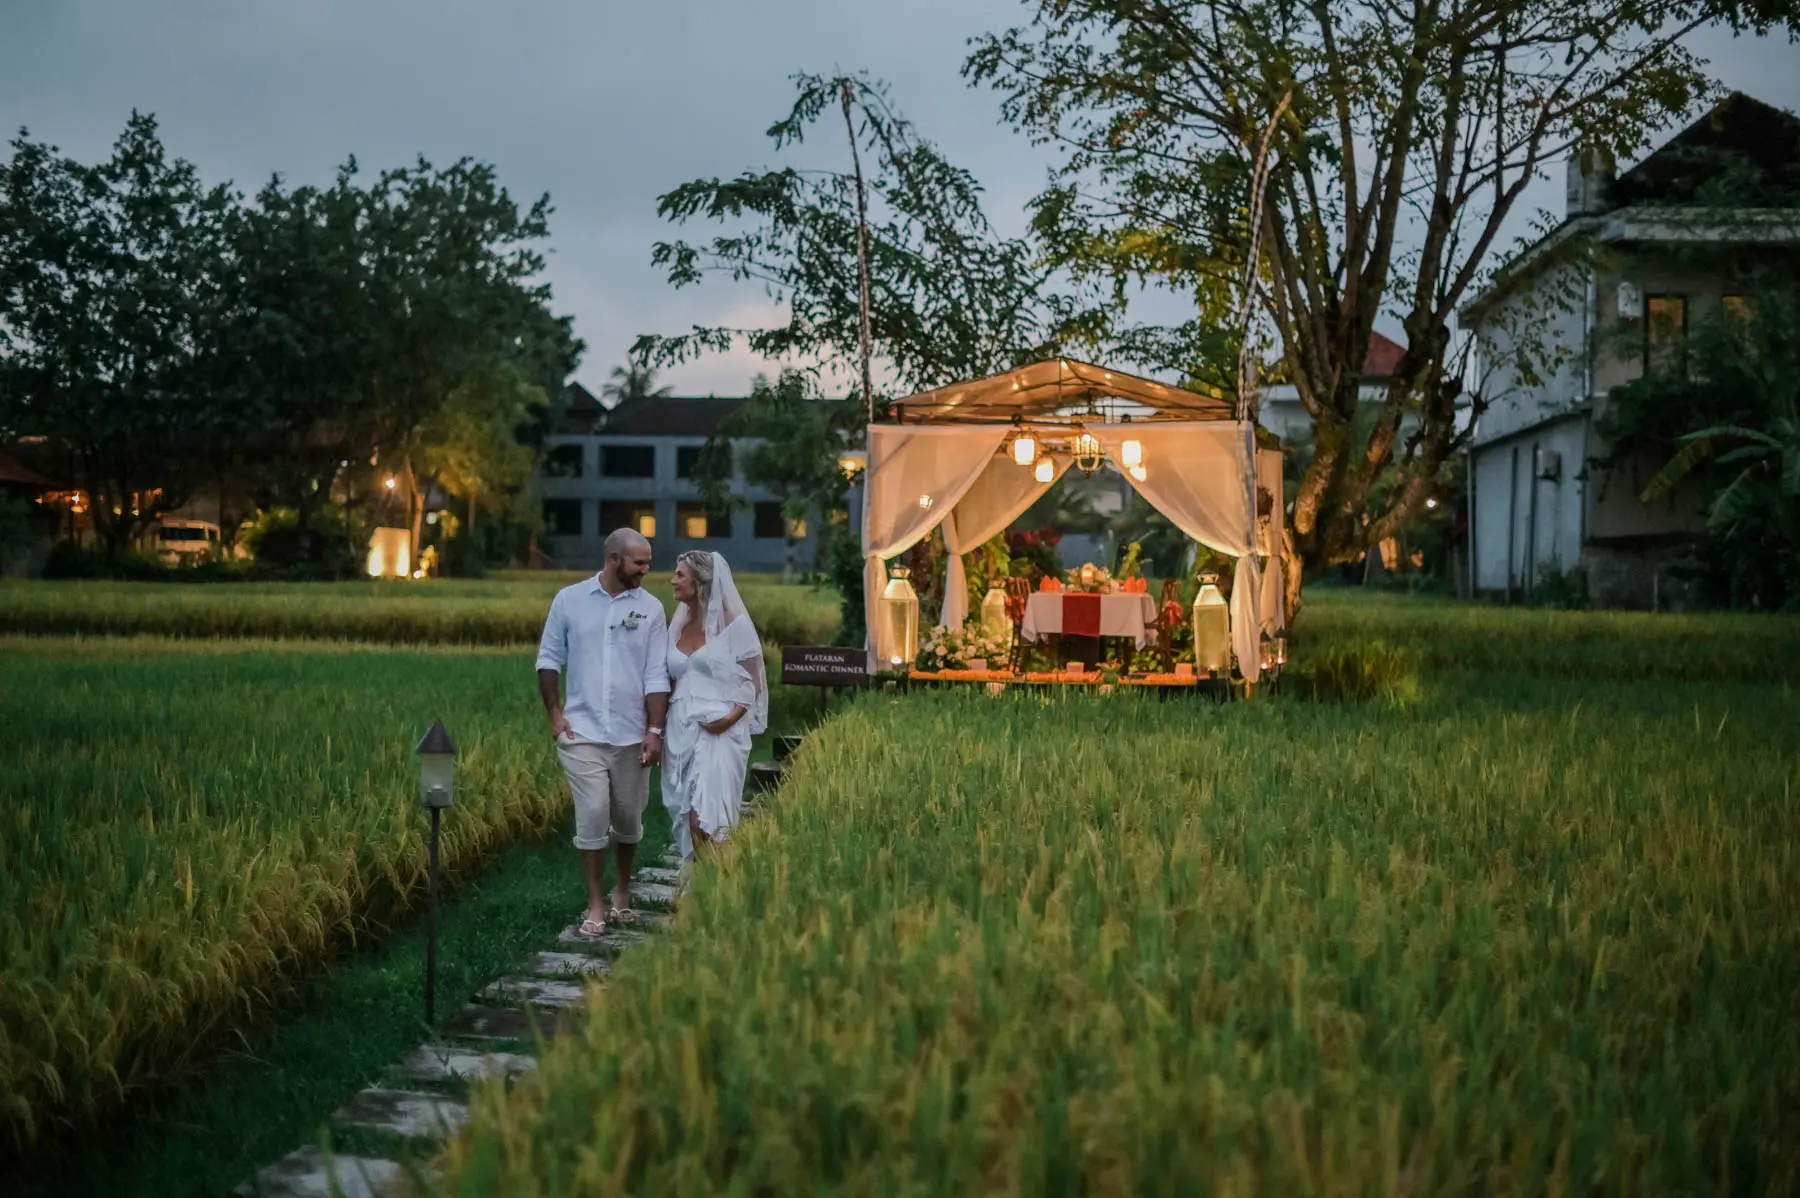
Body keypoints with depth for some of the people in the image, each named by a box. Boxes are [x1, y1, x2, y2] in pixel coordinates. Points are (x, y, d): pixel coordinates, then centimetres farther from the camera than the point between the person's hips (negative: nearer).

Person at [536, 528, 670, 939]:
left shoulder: (650, 609, 0)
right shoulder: (569, 600, 0)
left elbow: (656, 676, -1)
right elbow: (548, 659, 6)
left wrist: (655, 730, -7)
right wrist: (554, 713, -1)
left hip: (632, 735, 1)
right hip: (582, 732, -1)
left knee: (628, 817, 10)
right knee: (593, 816, -6)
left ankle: (623, 890, 32)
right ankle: (595, 905, 5)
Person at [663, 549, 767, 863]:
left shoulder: (732, 624, -6)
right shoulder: (678, 625, 12)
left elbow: (753, 680, -5)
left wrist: (732, 716, -19)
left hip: (719, 731, -6)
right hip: (681, 731, 6)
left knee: (707, 816, -13)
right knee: (687, 813, 7)